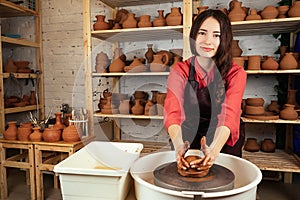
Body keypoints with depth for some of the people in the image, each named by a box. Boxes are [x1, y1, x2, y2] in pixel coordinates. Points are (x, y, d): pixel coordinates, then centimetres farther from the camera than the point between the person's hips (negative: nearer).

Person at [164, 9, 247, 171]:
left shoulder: (236, 74, -9)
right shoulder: (179, 71, -7)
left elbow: (228, 116, -22)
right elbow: (172, 113, -20)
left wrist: (214, 150, -41)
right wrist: (179, 147, -38)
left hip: (223, 145, 0)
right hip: (188, 144, 1)